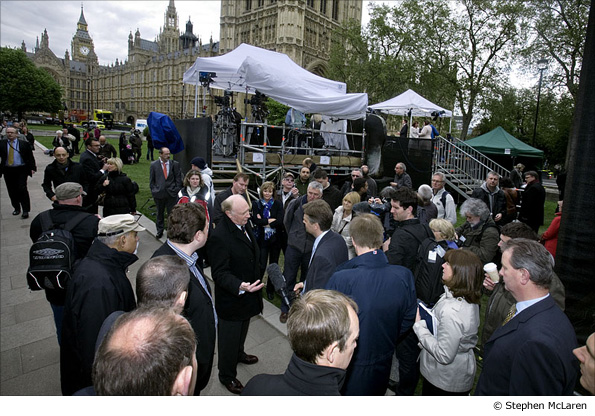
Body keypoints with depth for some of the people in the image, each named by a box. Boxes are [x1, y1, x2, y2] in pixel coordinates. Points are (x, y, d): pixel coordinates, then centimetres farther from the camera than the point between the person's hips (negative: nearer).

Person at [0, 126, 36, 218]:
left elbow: (30, 157, 2)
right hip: (8, 171, 3)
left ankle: (26, 210, -2)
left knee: (22, 189, -8)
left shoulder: (24, 143, 0)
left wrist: (32, 168, -5)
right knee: (12, 191, 9)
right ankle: (16, 208, 24)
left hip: (21, 170, -3)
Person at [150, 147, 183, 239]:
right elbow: (151, 180, 8)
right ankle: (159, 231, 30)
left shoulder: (175, 164, 0)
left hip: (171, 193, -1)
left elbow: (178, 179, 3)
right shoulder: (154, 165, 2)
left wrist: (176, 190, -2)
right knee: (159, 213, 14)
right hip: (159, 193, 1)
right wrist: (154, 190, 1)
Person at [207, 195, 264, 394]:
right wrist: (239, 286, -45)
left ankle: (239, 354, 59)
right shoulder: (219, 237, -32)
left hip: (247, 291, 9)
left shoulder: (244, 224, -4)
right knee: (229, 338, 13)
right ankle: (227, 376, 36)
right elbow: (220, 273, -30)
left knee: (242, 329, 32)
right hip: (231, 299, -8)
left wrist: (254, 281, 18)